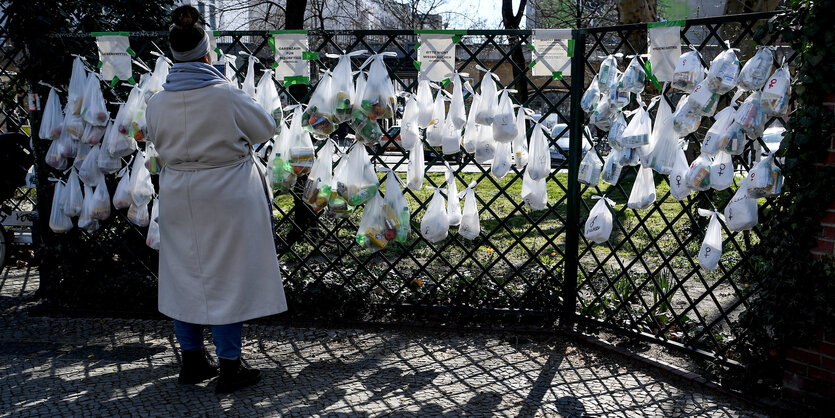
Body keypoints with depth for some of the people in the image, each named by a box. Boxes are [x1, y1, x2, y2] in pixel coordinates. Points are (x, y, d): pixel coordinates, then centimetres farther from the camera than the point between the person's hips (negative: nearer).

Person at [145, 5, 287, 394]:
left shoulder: (156, 103, -4)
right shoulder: (226, 96, -17)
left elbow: (160, 144, 11)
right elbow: (265, 128, -3)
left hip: (178, 198, 5)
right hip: (227, 200, -4)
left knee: (185, 275, 16)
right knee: (227, 278, 6)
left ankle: (192, 361, 29)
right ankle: (229, 367, 15)